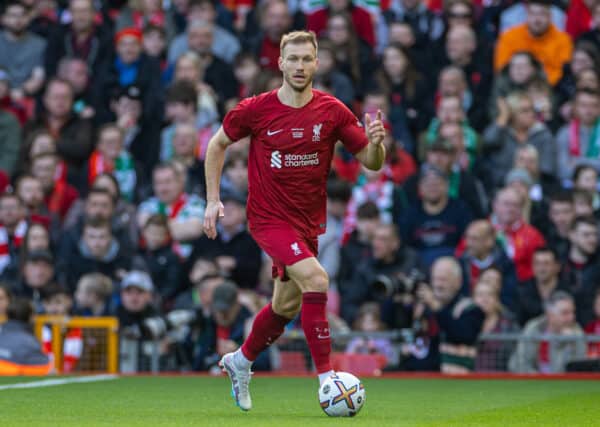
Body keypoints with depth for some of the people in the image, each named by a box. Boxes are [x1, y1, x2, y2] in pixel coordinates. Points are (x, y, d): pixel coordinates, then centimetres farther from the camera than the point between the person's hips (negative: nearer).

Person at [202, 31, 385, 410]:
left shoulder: (332, 111, -6)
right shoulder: (256, 110, -11)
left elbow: (372, 163, -4)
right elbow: (218, 144, 6)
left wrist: (375, 143, -27)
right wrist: (213, 199, 0)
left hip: (308, 220, 5)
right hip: (268, 218, -5)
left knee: (286, 306, 18)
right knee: (315, 279, -26)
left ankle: (240, 362, 44)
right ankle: (326, 377, -22)